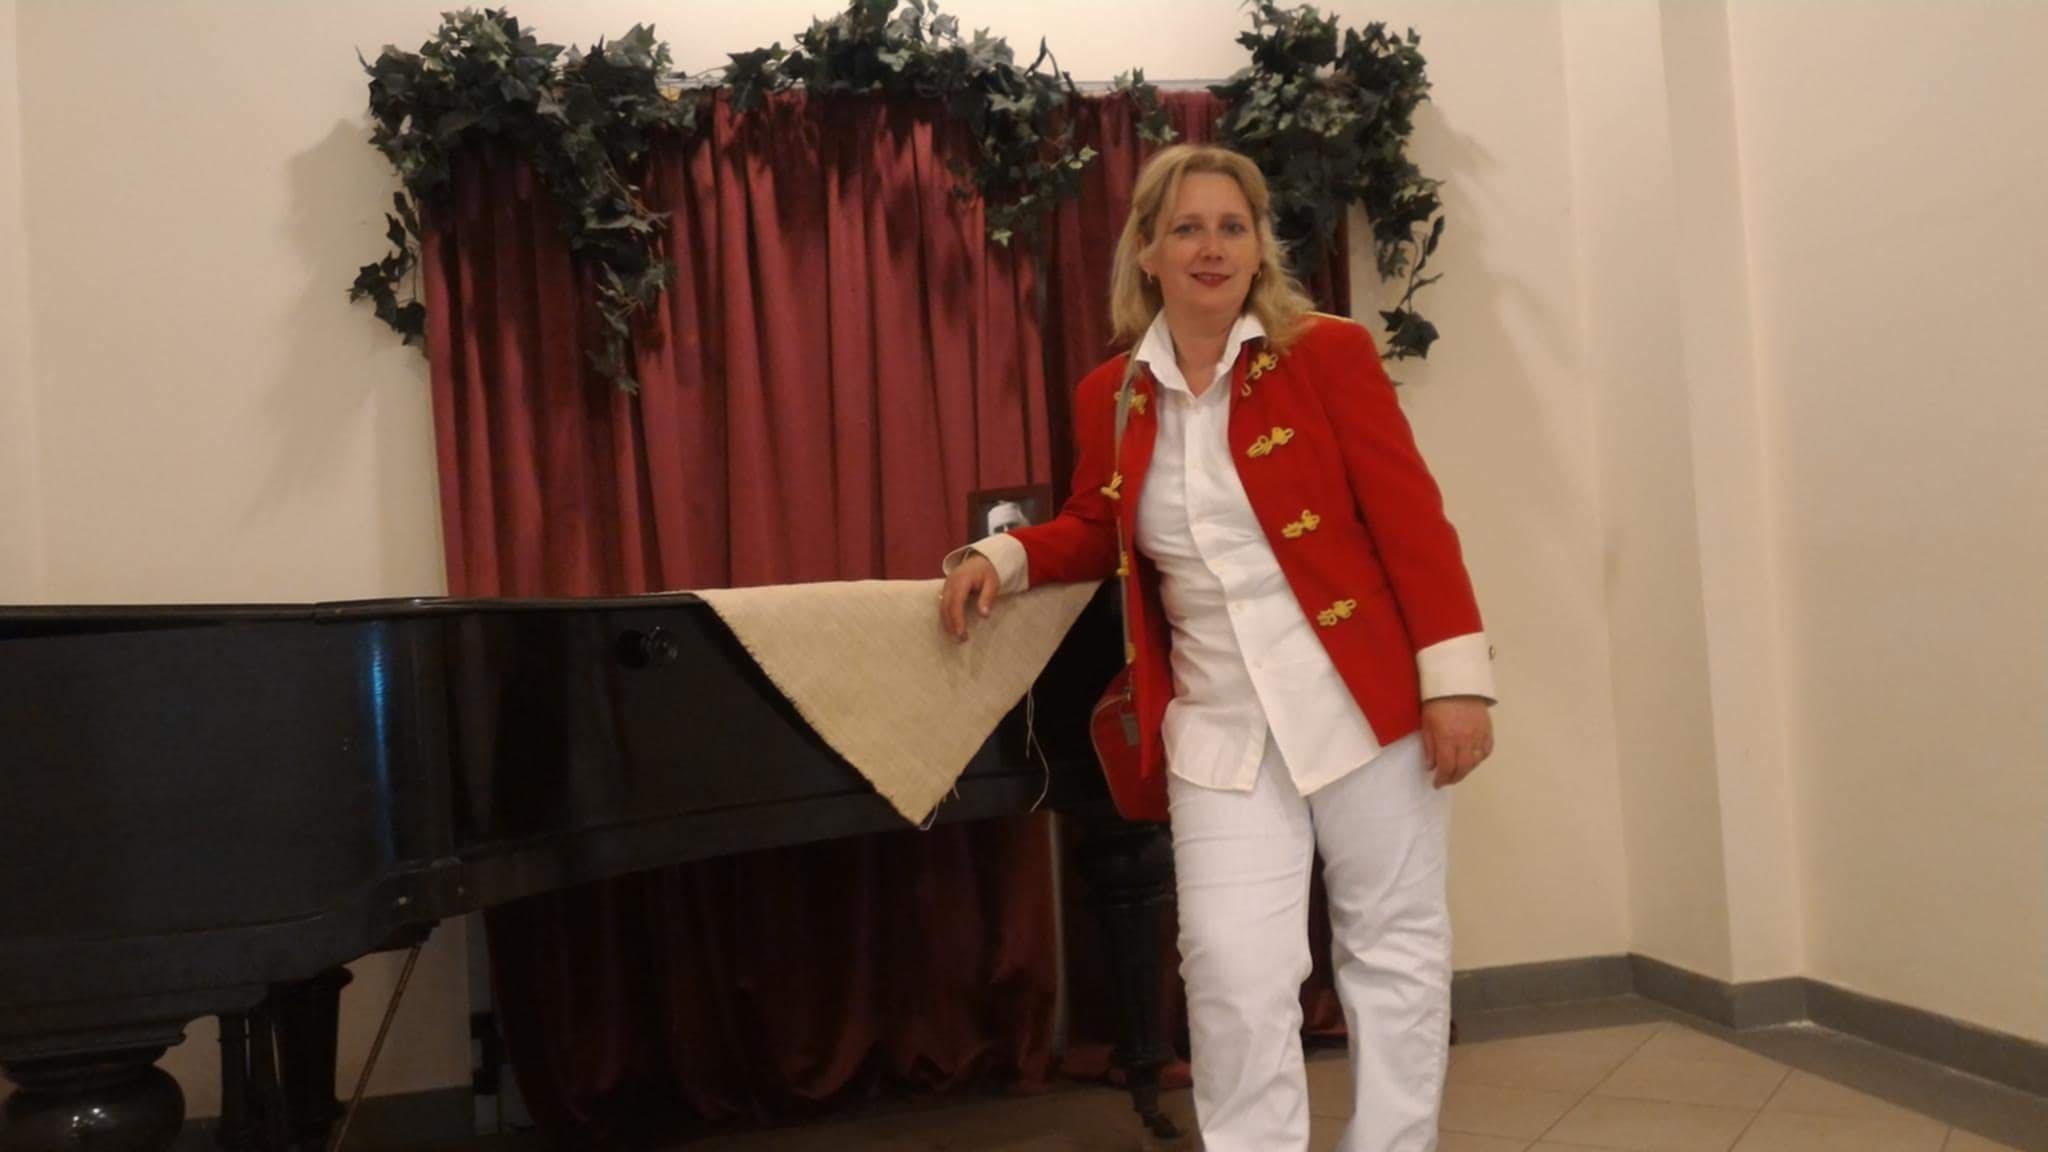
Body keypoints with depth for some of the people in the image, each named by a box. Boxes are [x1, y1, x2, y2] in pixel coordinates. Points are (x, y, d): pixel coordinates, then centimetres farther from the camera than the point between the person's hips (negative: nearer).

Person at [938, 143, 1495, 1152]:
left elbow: (1410, 519, -6)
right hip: (1219, 725, 2)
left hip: (1362, 697, -1)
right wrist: (1000, 558, 5)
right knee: (1233, 967, -3)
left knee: (1393, 949, 10)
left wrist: (1455, 676, -12)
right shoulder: (1110, 396, 6)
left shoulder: (1327, 354, -4)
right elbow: (1097, 530, 22)